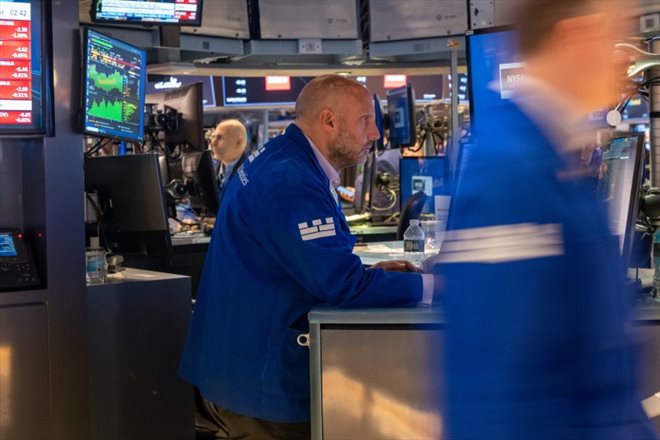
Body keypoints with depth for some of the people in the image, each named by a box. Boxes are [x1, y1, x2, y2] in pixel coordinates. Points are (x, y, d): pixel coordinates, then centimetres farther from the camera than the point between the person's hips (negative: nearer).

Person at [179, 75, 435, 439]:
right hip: (263, 379, -10)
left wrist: (371, 273, 2)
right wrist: (434, 285, -18)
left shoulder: (282, 162, 9)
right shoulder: (289, 181, -24)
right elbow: (342, 286, -27)